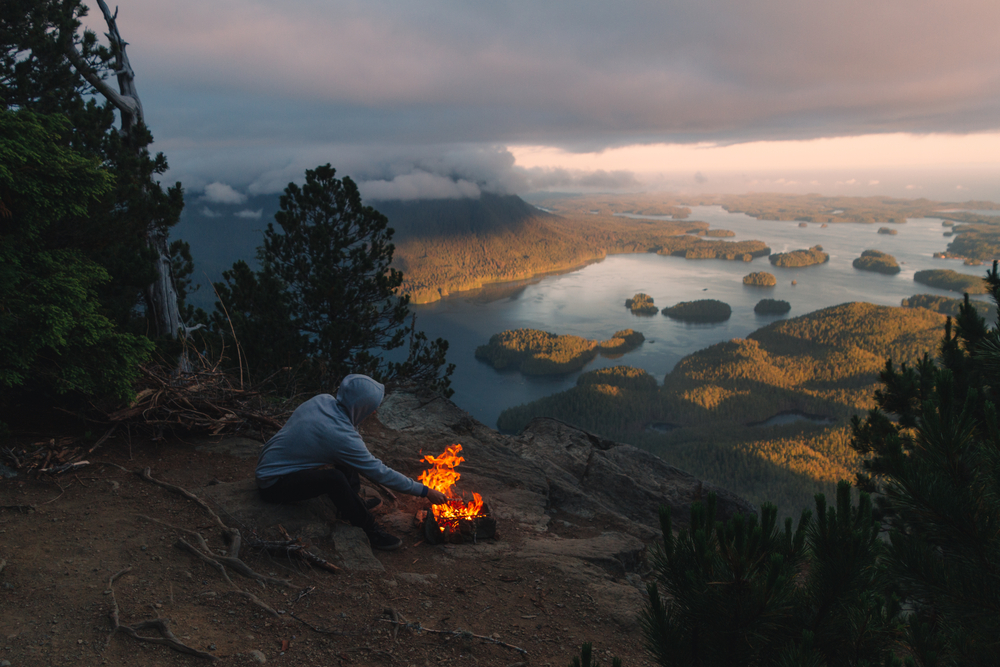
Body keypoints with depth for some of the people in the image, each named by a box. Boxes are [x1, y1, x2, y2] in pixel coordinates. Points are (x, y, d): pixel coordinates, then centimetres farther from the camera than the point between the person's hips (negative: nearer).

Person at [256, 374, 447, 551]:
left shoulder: (323, 400, -8)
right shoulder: (342, 436, -29)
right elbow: (379, 472, -22)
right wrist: (425, 491, -14)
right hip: (273, 484, -9)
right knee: (334, 478, -32)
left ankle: (353, 505, 13)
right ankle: (369, 531, -14)